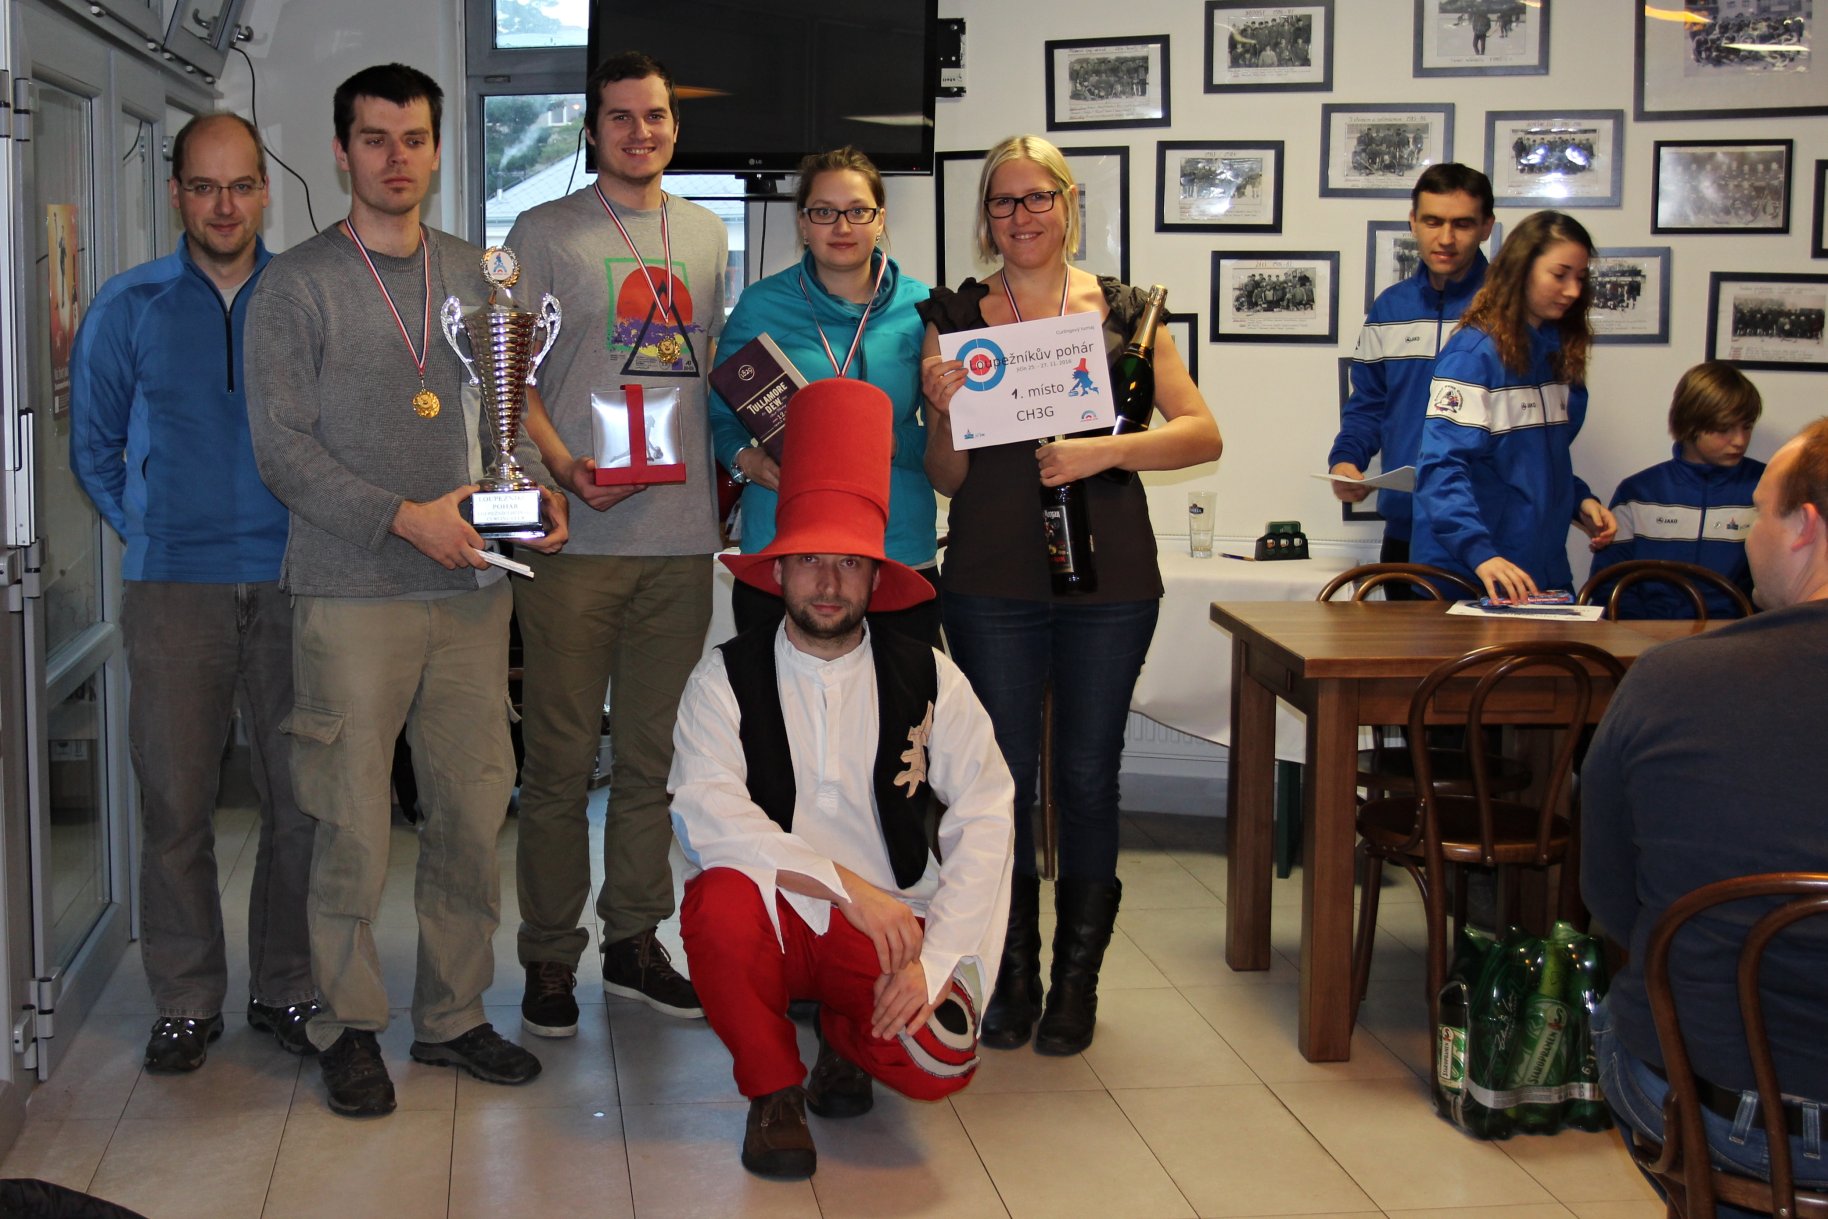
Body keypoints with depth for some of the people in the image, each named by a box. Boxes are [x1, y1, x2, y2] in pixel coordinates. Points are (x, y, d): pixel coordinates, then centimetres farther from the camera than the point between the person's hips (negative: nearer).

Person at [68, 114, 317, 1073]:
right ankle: (185, 1000, 13)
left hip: (291, 582, 0)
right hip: (173, 589, 0)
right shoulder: (128, 308, 6)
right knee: (175, 799, 1)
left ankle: (286, 988, 16)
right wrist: (149, 535, 7)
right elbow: (92, 445, 14)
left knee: (301, 796, 2)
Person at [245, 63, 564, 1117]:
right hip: (351, 594, -4)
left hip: (471, 591, 4)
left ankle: (453, 1016, 20)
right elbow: (282, 446, -6)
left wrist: (534, 493, 0)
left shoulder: (474, 277, 14)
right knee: (354, 824, -1)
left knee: (474, 811, 6)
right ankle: (351, 1025, 15)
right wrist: (406, 519, -14)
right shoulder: (299, 285, 0)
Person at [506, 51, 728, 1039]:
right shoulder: (543, 234, 3)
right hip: (577, 538, -4)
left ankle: (635, 941, 22)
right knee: (560, 759, 0)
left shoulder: (706, 235, 17)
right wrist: (566, 467, -17)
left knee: (652, 754, 11)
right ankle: (550, 958, 10)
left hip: (681, 534, 4)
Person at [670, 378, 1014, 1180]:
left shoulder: (928, 682, 1)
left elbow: (985, 821, -5)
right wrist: (848, 887, -23)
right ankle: (773, 1089, -5)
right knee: (722, 898, -34)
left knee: (939, 1058, -26)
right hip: (772, 919, -1)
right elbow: (705, 819, -17)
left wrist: (934, 959, -17)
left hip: (889, 929, 1)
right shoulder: (725, 682, -3)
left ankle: (845, 1034, 15)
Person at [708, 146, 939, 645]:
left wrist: (893, 444, -13)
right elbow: (720, 414, 11)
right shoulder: (761, 305, 4)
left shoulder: (921, 309, 4)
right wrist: (745, 460, -9)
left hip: (901, 554, 1)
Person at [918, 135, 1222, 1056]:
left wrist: (1104, 450, -15)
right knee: (1003, 776, 3)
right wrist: (942, 412, -14)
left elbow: (1202, 433, -1)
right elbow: (947, 477, 5)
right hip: (992, 581, 0)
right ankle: (1011, 974, 18)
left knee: (1087, 775, 5)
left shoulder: (1123, 311, 5)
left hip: (1108, 575, 0)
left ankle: (1076, 979, 19)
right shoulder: (955, 319, 6)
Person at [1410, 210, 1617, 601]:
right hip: (1467, 574, -7)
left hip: (1544, 569, 8)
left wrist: (1579, 502, 2)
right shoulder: (1474, 352, -14)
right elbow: (1442, 466, -23)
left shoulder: (1559, 352, 10)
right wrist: (1480, 553, -35)